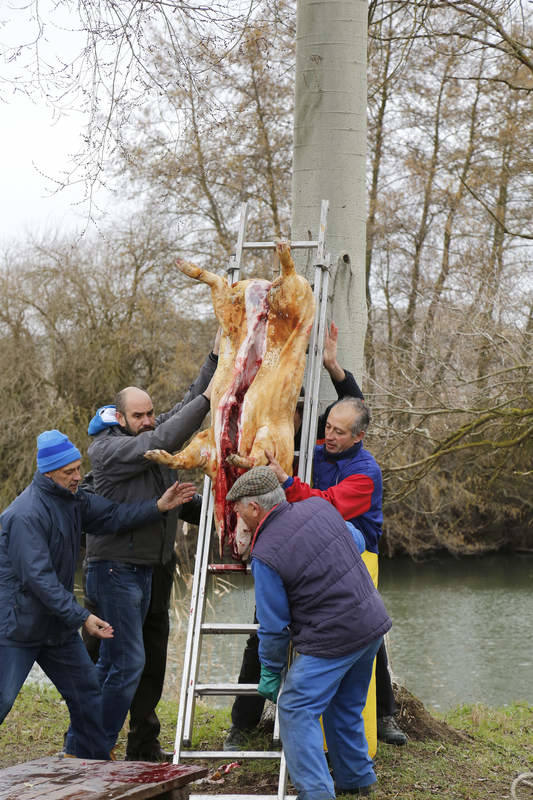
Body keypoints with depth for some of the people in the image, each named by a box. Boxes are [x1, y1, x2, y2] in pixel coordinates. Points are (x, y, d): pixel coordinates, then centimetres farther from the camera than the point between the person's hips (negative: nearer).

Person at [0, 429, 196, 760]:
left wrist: (159, 507, -1)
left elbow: (111, 516, 12)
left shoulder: (72, 498, 5)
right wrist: (82, 617, -26)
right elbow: (38, 577, -26)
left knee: (86, 692, 12)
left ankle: (92, 761, 24)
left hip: (58, 622, 9)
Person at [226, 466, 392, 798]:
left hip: (332, 640, -8)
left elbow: (274, 626, -11)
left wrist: (270, 672, 2)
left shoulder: (266, 554, -17)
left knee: (297, 710, 0)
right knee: (345, 706, 23)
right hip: (373, 622, 8)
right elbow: (356, 541, 19)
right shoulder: (319, 506, 0)